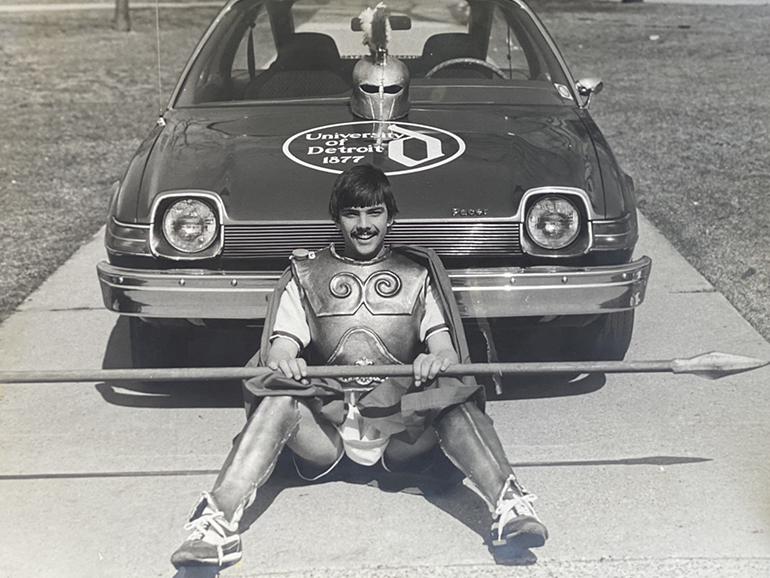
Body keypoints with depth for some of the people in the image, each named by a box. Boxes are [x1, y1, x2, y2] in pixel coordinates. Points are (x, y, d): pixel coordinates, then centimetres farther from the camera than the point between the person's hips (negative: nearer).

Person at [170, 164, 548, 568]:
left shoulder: (417, 273, 18)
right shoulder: (305, 275, 18)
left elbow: (446, 349, 5)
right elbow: (282, 345, 5)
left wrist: (439, 359, -21)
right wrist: (282, 362, -21)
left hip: (402, 425, 0)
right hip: (326, 424, 0)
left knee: (454, 397, -30)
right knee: (278, 400, -31)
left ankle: (509, 510, -44)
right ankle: (217, 524, -44)